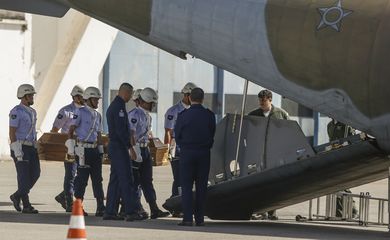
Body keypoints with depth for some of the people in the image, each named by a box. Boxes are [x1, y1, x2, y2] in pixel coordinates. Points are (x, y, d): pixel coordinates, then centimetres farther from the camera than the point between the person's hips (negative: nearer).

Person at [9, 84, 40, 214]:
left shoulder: (32, 112, 15)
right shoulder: (16, 112, -12)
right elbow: (12, 132, -16)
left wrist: (36, 148, 18)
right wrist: (17, 151, -21)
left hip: (31, 148, 8)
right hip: (20, 148, -8)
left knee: (35, 173, 1)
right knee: (24, 175, -7)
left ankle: (17, 196, 17)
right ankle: (26, 206, -1)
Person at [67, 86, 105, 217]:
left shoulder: (97, 115, 16)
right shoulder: (80, 112, -4)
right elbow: (71, 130, -6)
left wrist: (100, 151, 13)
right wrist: (74, 148, -12)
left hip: (94, 149, 7)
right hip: (83, 149, -7)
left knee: (97, 178, 2)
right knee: (82, 178, -4)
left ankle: (100, 208, 2)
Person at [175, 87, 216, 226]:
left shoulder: (183, 115, -7)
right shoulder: (209, 115, -2)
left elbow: (177, 136, 0)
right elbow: (212, 135, 4)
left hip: (187, 153, -2)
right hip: (204, 153, 2)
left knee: (186, 186, 2)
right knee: (201, 187, 7)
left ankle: (188, 218, -7)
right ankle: (200, 218, 6)